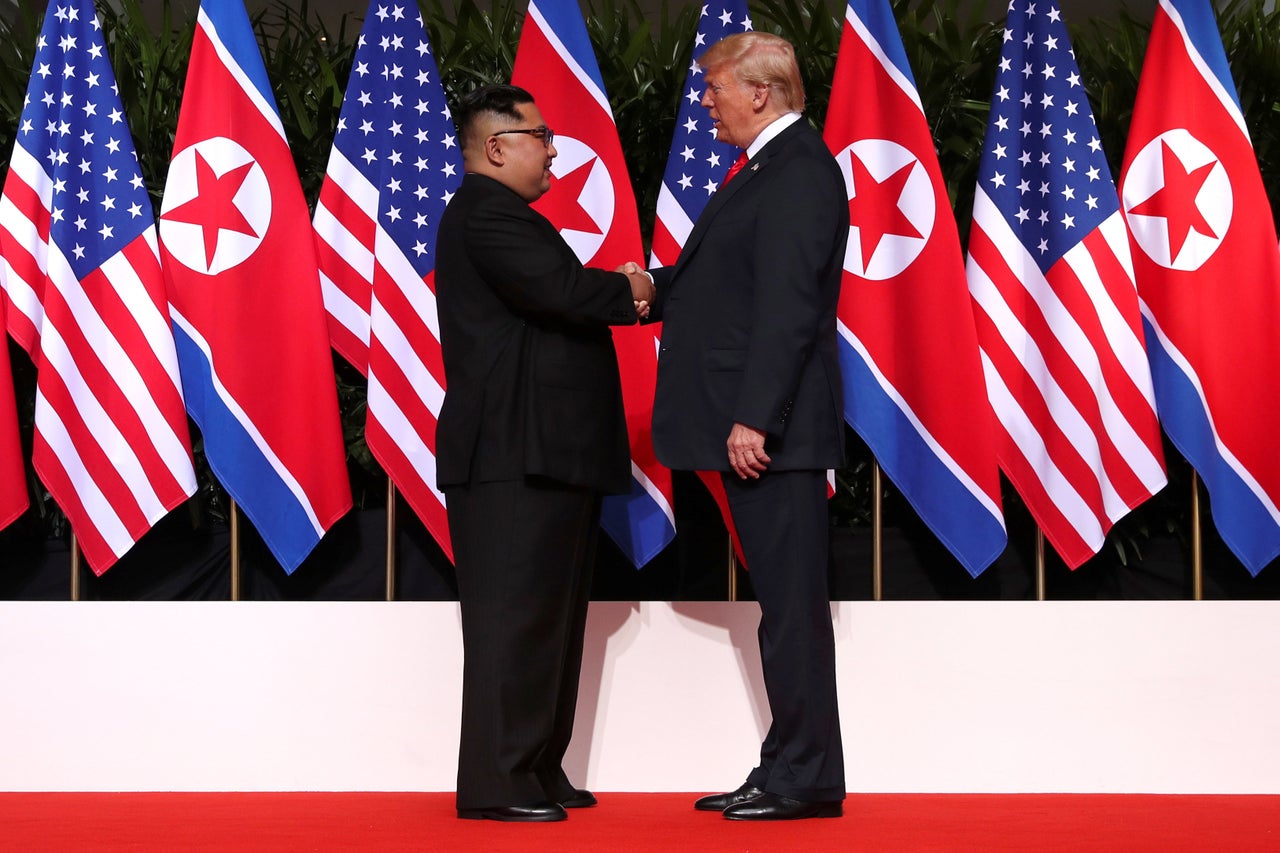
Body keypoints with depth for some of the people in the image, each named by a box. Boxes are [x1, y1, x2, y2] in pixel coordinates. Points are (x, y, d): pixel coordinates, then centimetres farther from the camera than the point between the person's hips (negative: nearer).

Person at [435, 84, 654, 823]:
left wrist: (623, 293, -3)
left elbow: (562, 296, 16)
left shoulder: (500, 215, 23)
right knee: (515, 617, -9)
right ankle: (495, 782, -7)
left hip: (545, 457, 11)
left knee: (548, 618, 13)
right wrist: (629, 291, -7)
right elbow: (562, 290, -25)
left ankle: (538, 771, 19)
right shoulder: (486, 215, -12)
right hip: (514, 457, -11)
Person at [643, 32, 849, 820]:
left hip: (775, 430, -10)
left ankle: (807, 779, 1)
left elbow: (787, 306, -21)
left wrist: (753, 419, -24)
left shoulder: (798, 172, -14)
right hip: (755, 428, 10)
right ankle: (789, 770, 19)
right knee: (782, 601, 12)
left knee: (793, 602, -5)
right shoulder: (771, 168, 18)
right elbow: (717, 281, 24)